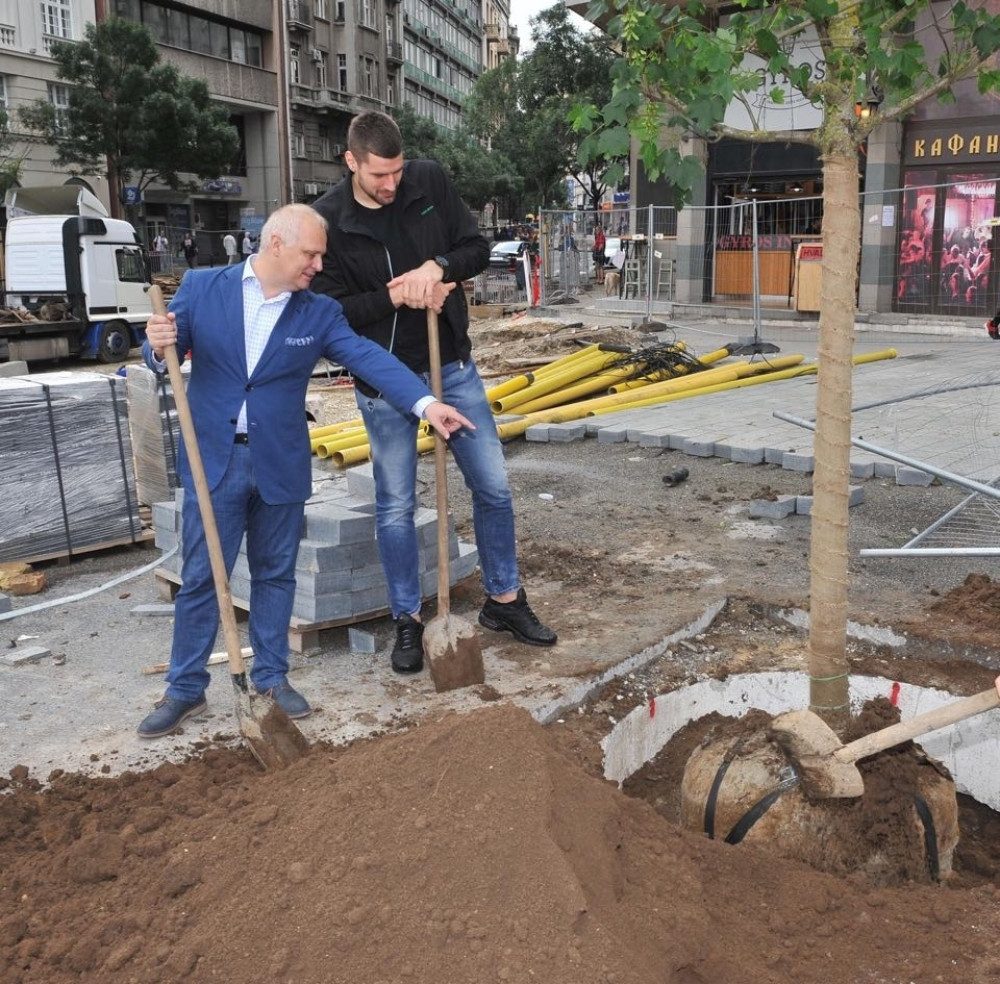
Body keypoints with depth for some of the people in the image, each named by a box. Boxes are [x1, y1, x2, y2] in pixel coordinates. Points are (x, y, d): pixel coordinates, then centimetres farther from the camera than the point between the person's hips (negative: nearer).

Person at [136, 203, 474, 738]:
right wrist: (158, 345, -23)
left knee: (276, 573, 12)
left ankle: (271, 675, 29)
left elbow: (368, 356, -12)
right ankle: (185, 688, 20)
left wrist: (425, 401, -25)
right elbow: (162, 358, 3)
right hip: (213, 459, -1)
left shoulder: (320, 313, -1)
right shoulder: (201, 288, -3)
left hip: (281, 466, 2)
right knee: (200, 576, 5)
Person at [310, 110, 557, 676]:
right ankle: (409, 620, 22)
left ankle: (504, 600, 26)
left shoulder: (430, 182, -4)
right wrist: (394, 296, -22)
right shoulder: (329, 220, -10)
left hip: (453, 366, 3)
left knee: (494, 487, 7)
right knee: (396, 507, 5)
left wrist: (438, 265, -20)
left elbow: (478, 248, 0)